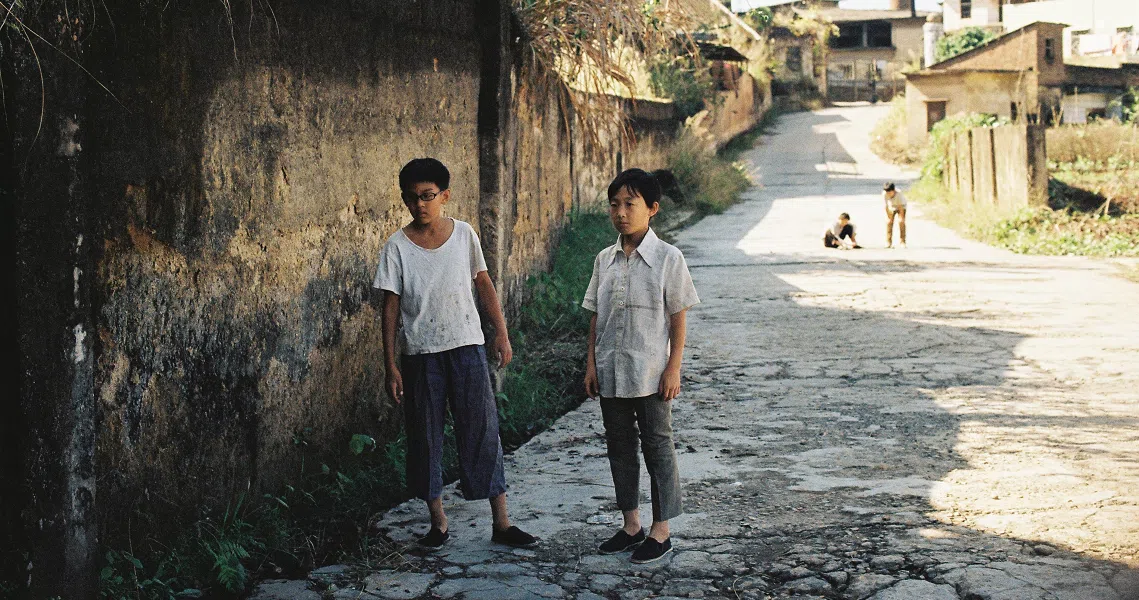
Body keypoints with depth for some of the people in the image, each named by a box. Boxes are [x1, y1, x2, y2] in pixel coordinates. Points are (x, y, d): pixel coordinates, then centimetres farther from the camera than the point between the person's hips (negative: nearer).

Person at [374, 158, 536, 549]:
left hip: (467, 346, 1)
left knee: (483, 430, 0)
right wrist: (391, 365, -4)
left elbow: (483, 282, 11)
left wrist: (501, 332, 6)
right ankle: (438, 522, 19)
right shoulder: (397, 247, -3)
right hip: (420, 353, -1)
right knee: (424, 436, 5)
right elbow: (391, 307, -1)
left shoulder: (464, 234, 1)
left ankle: (501, 523, 6)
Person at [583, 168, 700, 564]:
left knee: (658, 448, 4)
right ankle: (631, 525, 26)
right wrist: (591, 363, 5)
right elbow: (595, 317, 10)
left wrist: (673, 369, -11)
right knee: (619, 447, 13)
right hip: (610, 374, 5)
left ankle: (661, 531, 13)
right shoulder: (605, 260, 6)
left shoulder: (668, 259, -8)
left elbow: (678, 319, -7)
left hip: (650, 375, -5)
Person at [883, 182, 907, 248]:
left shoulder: (899, 193, -38)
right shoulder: (884, 194, -33)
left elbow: (901, 206, -30)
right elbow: (886, 206, -23)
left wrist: (901, 217, -26)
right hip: (891, 207, 2)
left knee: (901, 222, -16)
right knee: (889, 222, -10)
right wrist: (889, 217, -19)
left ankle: (903, 242, -10)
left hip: (901, 206, -2)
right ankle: (889, 242, -2)